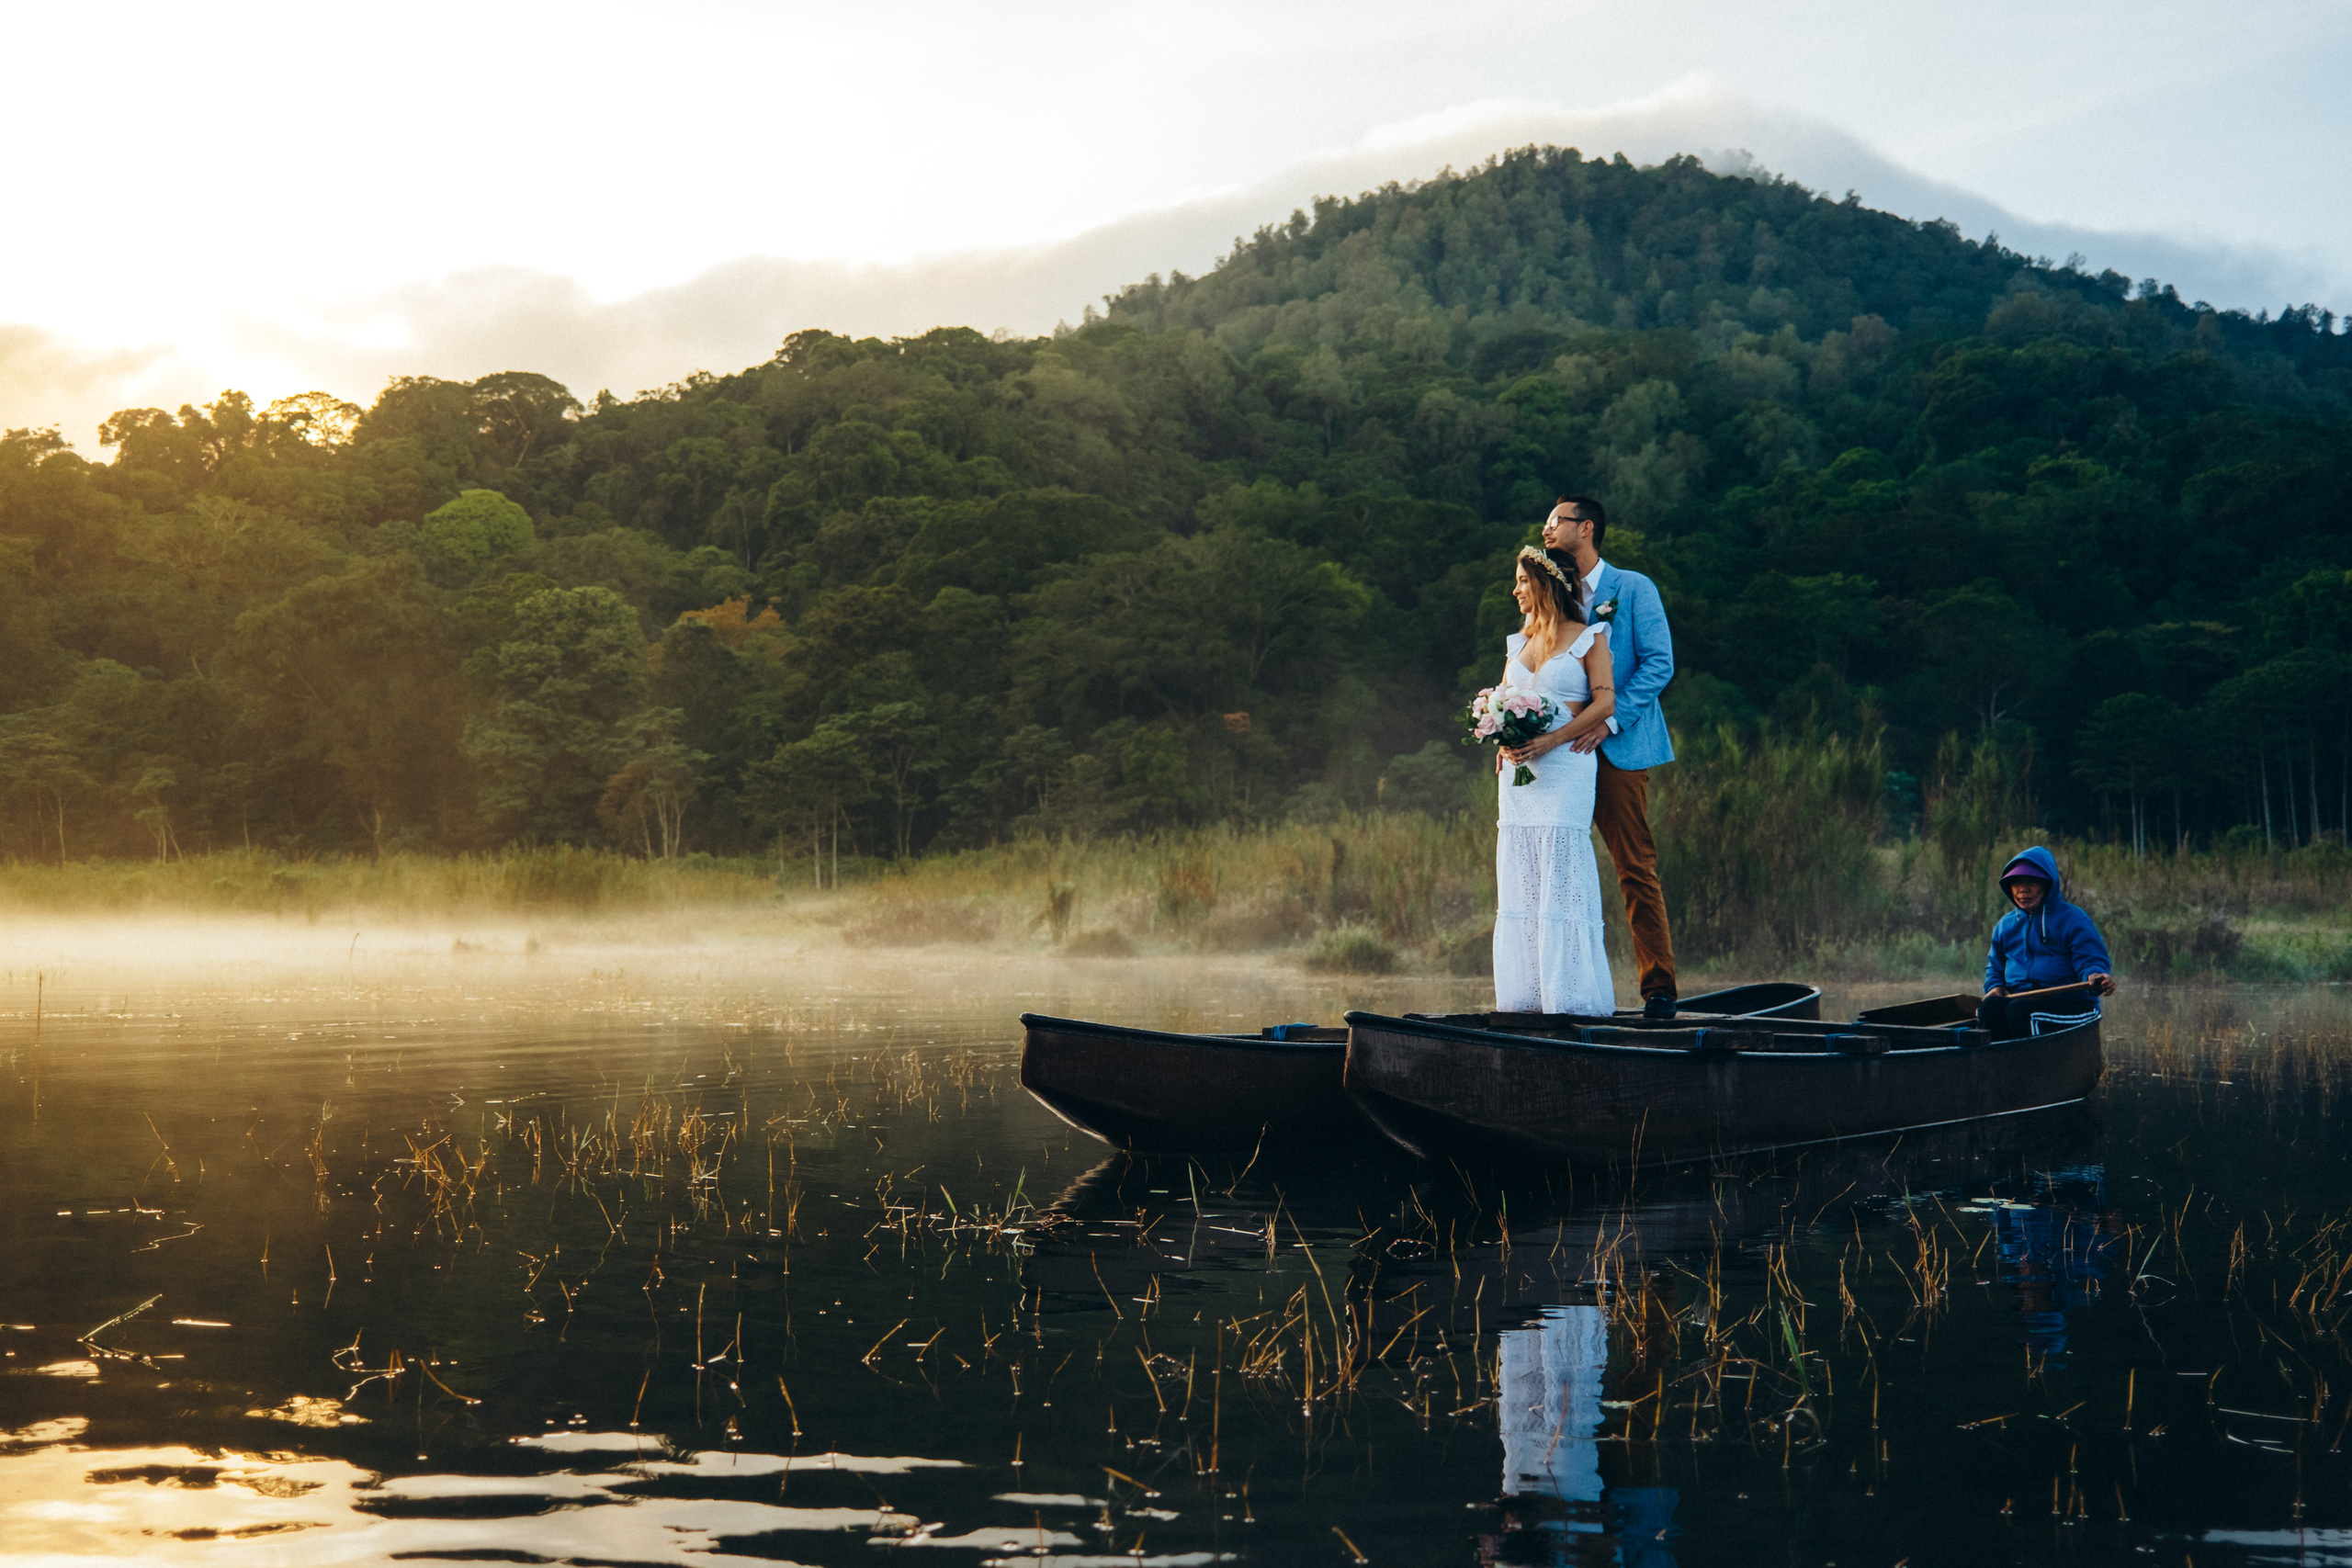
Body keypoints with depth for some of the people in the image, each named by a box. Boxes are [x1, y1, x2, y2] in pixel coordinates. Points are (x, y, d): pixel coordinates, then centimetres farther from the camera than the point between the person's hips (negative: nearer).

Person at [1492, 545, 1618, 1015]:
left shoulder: (1589, 638, 1)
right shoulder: (1520, 641, 18)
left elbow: (1604, 702, -8)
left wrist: (1550, 741, -17)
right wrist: (1503, 742, -4)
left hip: (1565, 765, -6)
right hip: (1517, 767, 6)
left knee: (1562, 877, -9)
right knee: (1519, 878, 3)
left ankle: (1569, 991, -6)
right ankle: (1526, 992, 6)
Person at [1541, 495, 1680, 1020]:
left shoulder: (1633, 588, 0)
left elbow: (1659, 663, -7)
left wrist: (1609, 720, -17)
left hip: (1617, 749, -5)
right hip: (1560, 753, 5)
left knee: (1636, 869, -5)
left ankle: (1658, 989, -1)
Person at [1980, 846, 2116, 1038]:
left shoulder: (2072, 919, 2)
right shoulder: (2006, 925, 21)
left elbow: (2092, 962, -4)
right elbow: (1995, 966, 33)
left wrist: (2095, 979, -30)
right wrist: (1995, 987, 9)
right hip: (2019, 999, 5)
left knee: (2018, 1011, -36)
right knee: (1989, 1008, -30)